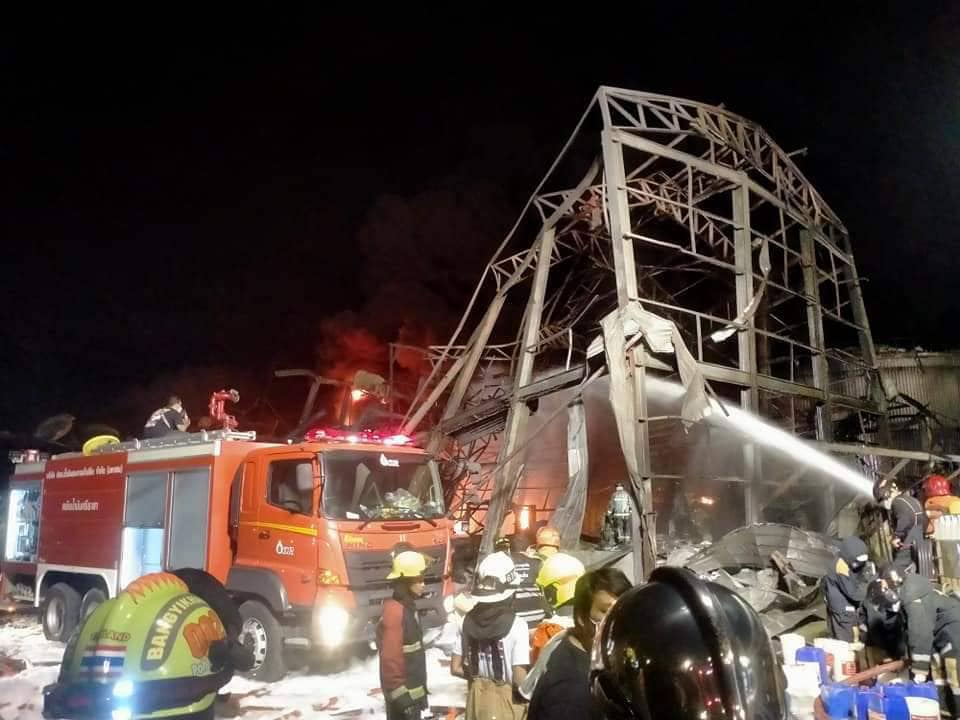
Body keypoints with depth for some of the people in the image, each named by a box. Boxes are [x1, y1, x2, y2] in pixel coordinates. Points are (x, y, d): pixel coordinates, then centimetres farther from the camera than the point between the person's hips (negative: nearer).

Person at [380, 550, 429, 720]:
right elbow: (390, 659, -25)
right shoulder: (395, 612, -23)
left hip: (410, 688, 10)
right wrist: (401, 694, -22)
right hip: (402, 692, -10)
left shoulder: (407, 607, 7)